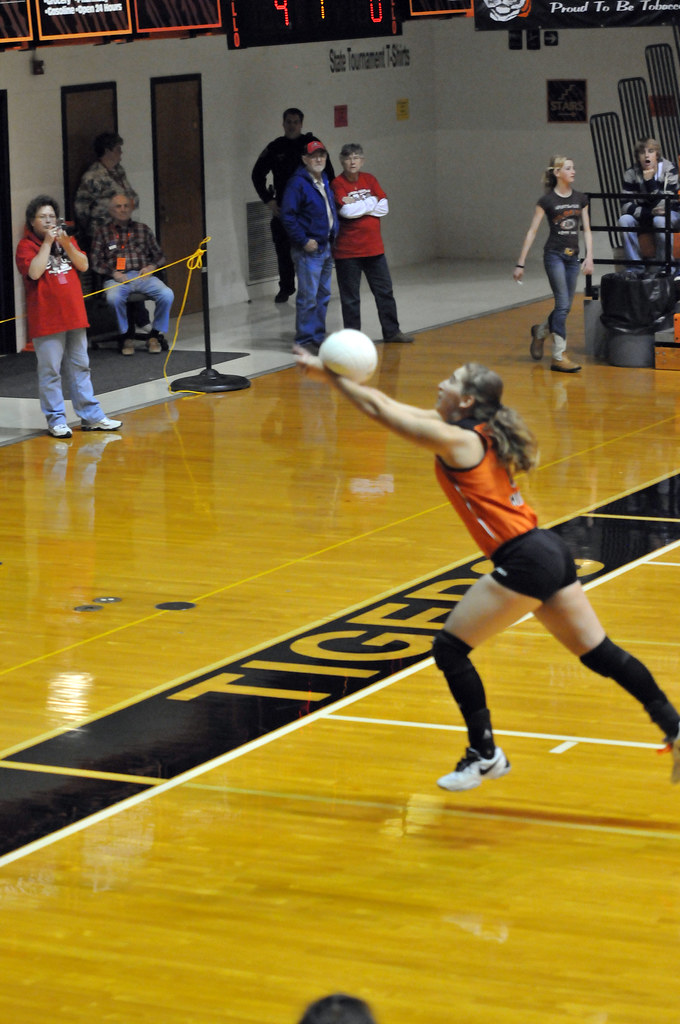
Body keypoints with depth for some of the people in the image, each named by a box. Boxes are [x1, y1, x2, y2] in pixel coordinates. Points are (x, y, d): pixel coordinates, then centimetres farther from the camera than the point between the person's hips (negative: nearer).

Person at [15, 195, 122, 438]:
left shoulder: (67, 240, 15)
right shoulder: (26, 245, -3)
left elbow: (83, 265, 4)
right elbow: (34, 272, -18)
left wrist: (66, 244, -10)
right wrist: (47, 243, -16)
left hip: (74, 315, 6)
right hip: (46, 321, -6)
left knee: (80, 368, 11)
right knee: (50, 371, -5)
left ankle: (91, 416, 16)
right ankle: (56, 420, 1)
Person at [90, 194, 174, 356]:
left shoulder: (143, 229, 19)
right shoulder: (103, 232, 13)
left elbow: (159, 256, 20)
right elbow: (96, 262, 6)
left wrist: (152, 267, -1)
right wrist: (113, 273, -9)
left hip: (143, 275, 2)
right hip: (117, 278, -2)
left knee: (167, 294, -28)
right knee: (114, 297, -38)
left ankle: (156, 335, -9)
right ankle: (126, 336, -16)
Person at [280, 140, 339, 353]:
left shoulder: (325, 181, 14)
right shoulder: (297, 183, -13)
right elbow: (287, 216, -16)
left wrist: (334, 235, 13)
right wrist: (303, 241, -18)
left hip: (326, 247, 9)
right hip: (308, 250, -8)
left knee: (323, 295, 13)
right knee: (308, 297, -7)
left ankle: (318, 336, 21)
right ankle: (305, 339, -2)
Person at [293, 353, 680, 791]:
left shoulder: (455, 441, -10)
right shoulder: (477, 432, 14)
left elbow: (379, 409, -7)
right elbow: (391, 406, 21)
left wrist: (333, 377, 4)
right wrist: (336, 375, 18)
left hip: (525, 563, -10)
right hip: (550, 552, 10)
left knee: (450, 649, 1)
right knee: (600, 653, 14)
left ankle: (485, 755, 8)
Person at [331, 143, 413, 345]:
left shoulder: (369, 180, 8)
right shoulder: (337, 184, -8)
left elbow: (384, 207, -1)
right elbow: (346, 211, -21)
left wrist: (357, 205, -10)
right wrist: (370, 203, -9)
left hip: (373, 247, 5)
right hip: (347, 251, -5)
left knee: (384, 291, 11)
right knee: (350, 296, 2)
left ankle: (391, 331, 22)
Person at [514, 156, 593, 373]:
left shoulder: (580, 199, 8)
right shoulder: (547, 200, -6)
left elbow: (587, 230, 11)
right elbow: (532, 231, -5)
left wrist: (589, 257, -2)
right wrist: (521, 263, -7)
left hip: (572, 257, 5)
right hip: (554, 255, -5)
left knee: (564, 307, 9)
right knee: (563, 304, -12)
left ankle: (540, 331, 38)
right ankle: (559, 356, -9)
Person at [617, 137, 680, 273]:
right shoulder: (631, 174, -10)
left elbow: (664, 205, -23)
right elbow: (626, 206, -17)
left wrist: (650, 181, -31)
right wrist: (649, 213, -30)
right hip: (642, 218, 3)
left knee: (660, 220, -37)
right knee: (624, 220, -27)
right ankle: (636, 267, -21)